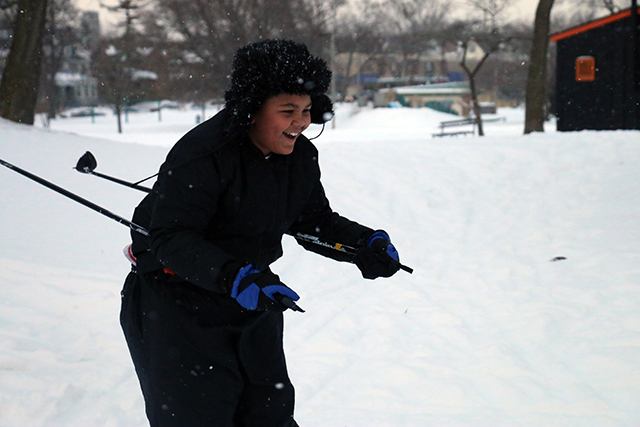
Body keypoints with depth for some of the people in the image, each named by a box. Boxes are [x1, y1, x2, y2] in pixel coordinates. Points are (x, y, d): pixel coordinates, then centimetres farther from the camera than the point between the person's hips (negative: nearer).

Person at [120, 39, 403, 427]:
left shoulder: (301, 156, -2)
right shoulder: (202, 154, -28)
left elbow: (316, 221, 9)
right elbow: (172, 238, -31)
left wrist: (366, 244, -10)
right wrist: (233, 277, -45)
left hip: (251, 305, 7)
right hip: (175, 305, -7)